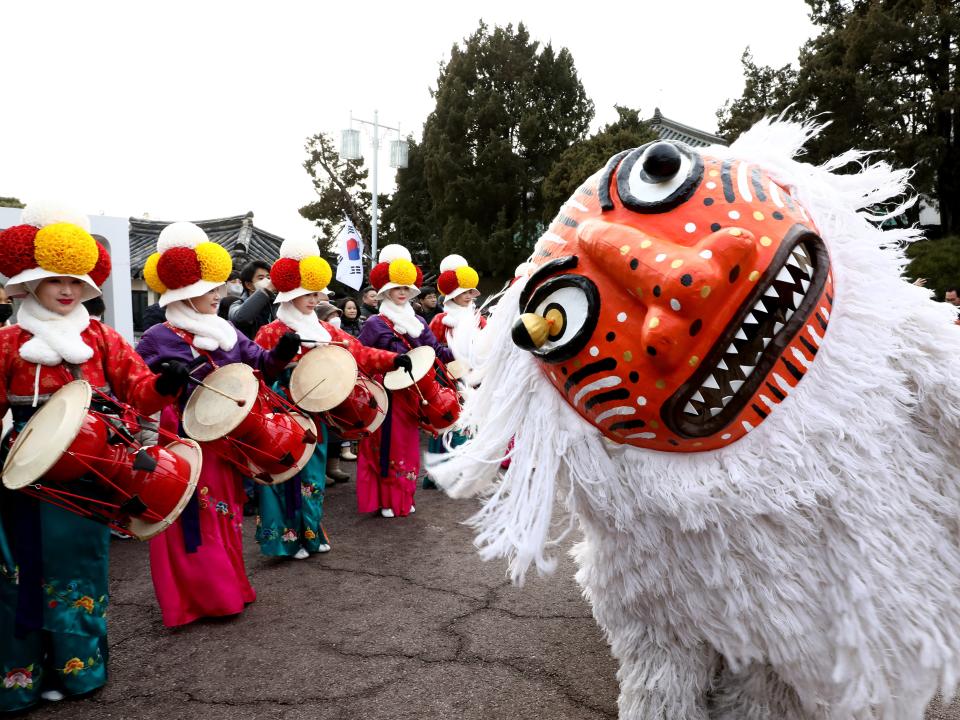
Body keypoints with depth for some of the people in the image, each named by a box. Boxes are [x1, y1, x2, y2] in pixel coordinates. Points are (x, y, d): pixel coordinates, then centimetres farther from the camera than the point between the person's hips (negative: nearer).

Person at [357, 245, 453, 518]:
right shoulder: (375, 322, -5)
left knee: (408, 443, 11)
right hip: (388, 393, -5)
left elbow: (435, 349, 2)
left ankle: (404, 496, 23)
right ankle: (385, 499, 9)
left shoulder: (417, 321, 11)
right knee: (387, 444, -1)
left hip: (411, 392, 6)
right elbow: (397, 350, -17)